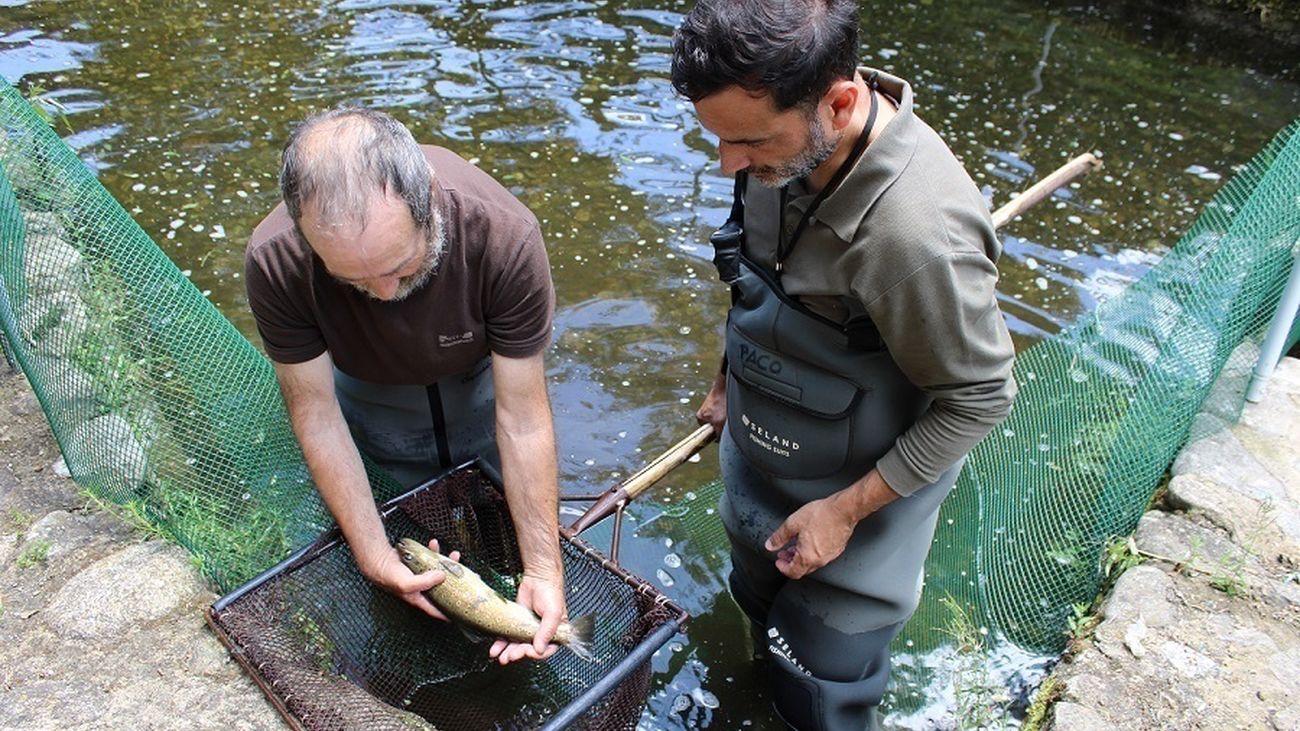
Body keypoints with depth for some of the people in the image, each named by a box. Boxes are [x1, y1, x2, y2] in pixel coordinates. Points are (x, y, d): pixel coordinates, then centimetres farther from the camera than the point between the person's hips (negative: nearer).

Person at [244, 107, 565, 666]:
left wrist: (544, 569, -34)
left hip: (481, 378, 0)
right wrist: (376, 557, -27)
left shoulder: (505, 235, -42)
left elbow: (522, 419, -34)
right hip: (368, 390, 1)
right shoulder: (274, 262, -37)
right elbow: (317, 415, -24)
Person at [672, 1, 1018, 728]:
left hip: (860, 489, -6)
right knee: (761, 607, 30)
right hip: (760, 457, 7)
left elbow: (980, 399, -23)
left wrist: (847, 509, -19)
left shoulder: (916, 231, -38)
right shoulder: (789, 136, -16)